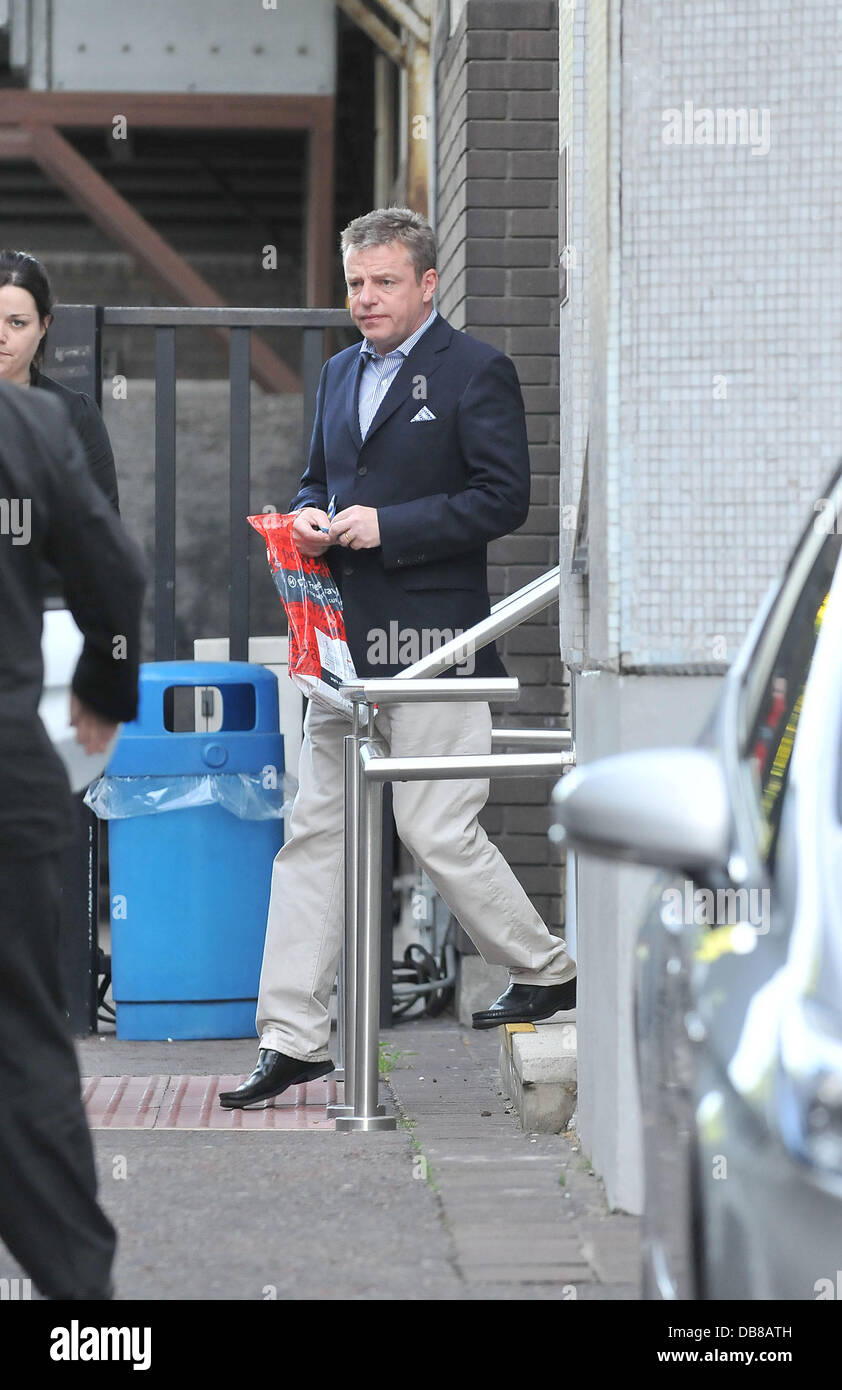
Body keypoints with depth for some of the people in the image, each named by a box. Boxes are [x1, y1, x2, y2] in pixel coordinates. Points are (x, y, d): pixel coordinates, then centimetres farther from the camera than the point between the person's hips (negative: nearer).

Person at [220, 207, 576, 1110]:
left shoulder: (476, 372, -4)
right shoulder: (339, 374, 18)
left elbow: (503, 499, -11)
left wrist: (387, 525, -16)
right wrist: (310, 519, 3)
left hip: (430, 634, -7)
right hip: (345, 635, 7)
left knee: (437, 829, -5)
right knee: (314, 832, 4)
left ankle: (546, 973, 17)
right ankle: (293, 1037, 6)